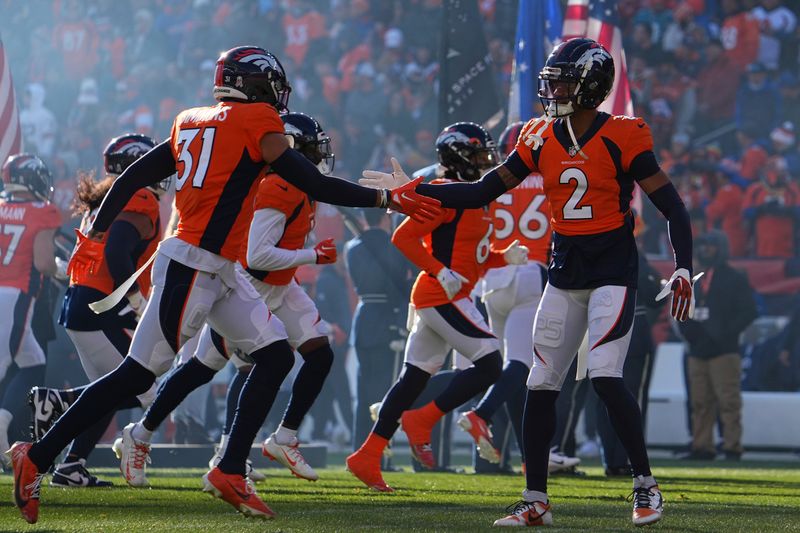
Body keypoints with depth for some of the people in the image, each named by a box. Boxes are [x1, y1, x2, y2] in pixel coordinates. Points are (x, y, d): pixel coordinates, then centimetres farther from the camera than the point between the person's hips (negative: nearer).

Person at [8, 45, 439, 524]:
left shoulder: (193, 123, 14)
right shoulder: (257, 123, -8)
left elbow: (132, 178, 14)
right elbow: (317, 186, -12)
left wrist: (96, 234, 19)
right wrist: (388, 199, -5)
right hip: (194, 266, -9)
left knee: (276, 356, 7)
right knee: (139, 374, -6)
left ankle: (230, 472, 5)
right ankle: (37, 458, -2)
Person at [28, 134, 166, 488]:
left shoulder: (106, 201, 20)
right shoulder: (139, 204, -11)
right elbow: (116, 253, -24)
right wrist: (138, 303, -19)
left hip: (79, 306, 10)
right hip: (103, 311, -10)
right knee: (145, 391, -8)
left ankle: (71, 467, 10)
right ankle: (57, 402, -14)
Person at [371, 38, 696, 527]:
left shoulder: (622, 138, -11)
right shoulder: (541, 139, 4)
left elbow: (672, 207, -10)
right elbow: (483, 192, 6)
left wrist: (683, 270, -18)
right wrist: (414, 191, 0)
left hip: (613, 270, -6)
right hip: (564, 271, 6)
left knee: (605, 376, -18)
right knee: (542, 385, 3)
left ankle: (646, 485, -3)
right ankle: (536, 501, 12)